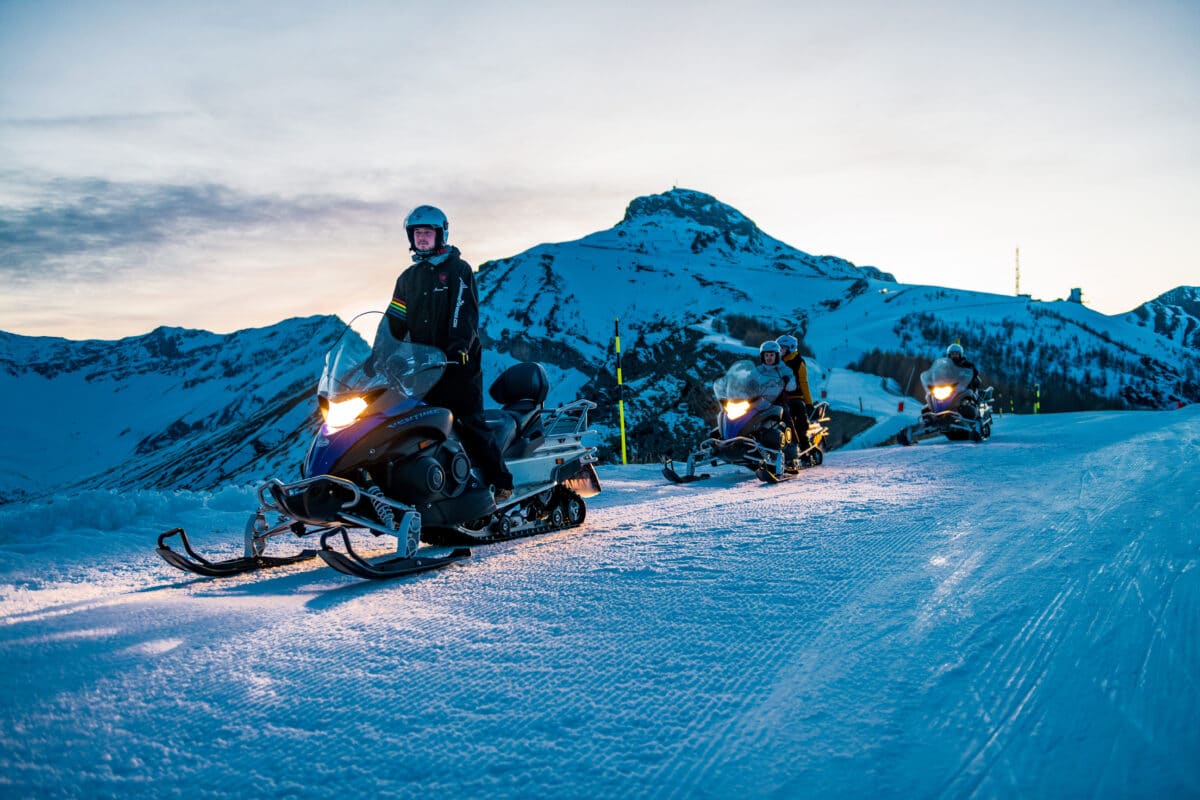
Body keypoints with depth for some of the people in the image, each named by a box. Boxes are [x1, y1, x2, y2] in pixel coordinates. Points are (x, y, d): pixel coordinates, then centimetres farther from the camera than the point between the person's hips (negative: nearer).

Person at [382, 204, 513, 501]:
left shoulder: (458, 269, 1)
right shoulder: (408, 277, 19)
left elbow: (466, 312, -11)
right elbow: (394, 321, 15)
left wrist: (459, 344, -25)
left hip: (458, 362, -6)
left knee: (469, 423, -10)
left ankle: (501, 482, -5)